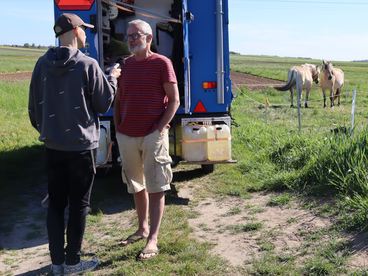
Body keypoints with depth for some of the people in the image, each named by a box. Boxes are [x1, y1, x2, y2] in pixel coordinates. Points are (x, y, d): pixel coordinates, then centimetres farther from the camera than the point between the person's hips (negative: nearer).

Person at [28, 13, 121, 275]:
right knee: (79, 204, 7)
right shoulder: (88, 65, -13)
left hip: (53, 145, 5)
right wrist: (112, 79, 11)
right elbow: (103, 103, -5)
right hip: (81, 145, -5)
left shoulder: (42, 64, 3)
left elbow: (34, 106, 9)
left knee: (55, 203, 13)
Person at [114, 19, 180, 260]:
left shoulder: (161, 63, -3)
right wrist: (117, 129, 7)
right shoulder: (125, 65, 12)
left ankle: (152, 240, 1)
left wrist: (160, 128, -13)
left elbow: (174, 100, -5)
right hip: (127, 136, 6)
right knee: (137, 185, 15)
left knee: (155, 187, -2)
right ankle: (142, 228, 31)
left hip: (153, 135, -5)